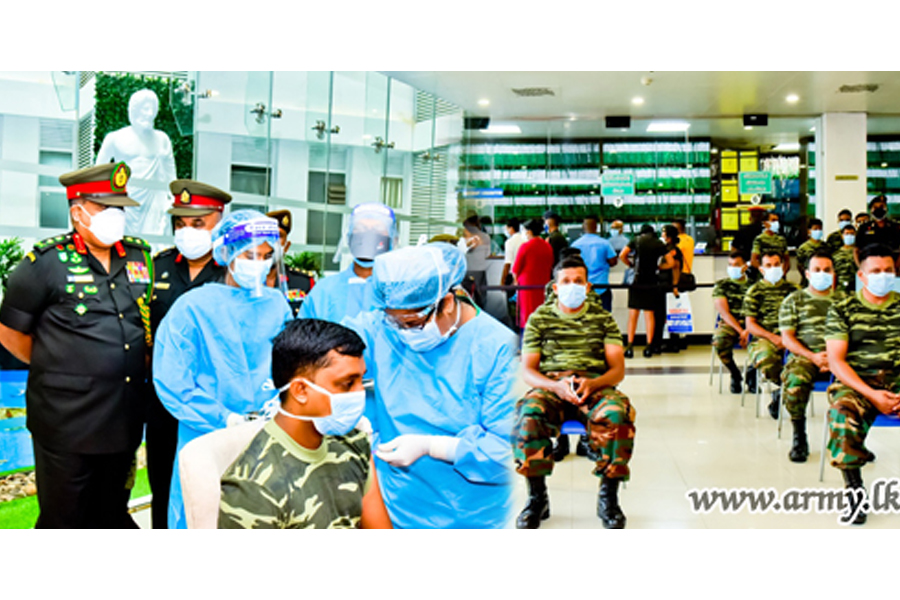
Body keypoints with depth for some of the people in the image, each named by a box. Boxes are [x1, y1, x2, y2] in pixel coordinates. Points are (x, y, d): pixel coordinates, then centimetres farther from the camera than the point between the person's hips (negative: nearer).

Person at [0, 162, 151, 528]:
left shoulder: (142, 258, 8)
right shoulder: (46, 262, -6)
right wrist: (52, 367, 7)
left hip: (124, 422, 5)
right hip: (67, 425, -5)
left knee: (110, 517, 19)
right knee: (63, 524, 6)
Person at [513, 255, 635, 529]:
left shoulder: (603, 318, 14)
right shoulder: (539, 318, 12)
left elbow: (618, 369, 6)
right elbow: (528, 370, 6)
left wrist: (593, 384, -16)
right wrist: (556, 385, -16)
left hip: (595, 386, 0)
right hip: (550, 386, 0)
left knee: (617, 413, -34)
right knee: (528, 414, -34)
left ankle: (608, 497, -17)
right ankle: (537, 497, -16)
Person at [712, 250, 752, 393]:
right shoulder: (721, 285, 8)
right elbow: (724, 312, -4)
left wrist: (748, 331, -20)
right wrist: (741, 331, -18)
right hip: (728, 324, 0)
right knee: (719, 342, -35)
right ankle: (735, 376, -7)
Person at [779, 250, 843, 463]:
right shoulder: (793, 300, 12)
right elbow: (787, 338, 4)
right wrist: (813, 357, -11)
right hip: (804, 356, -1)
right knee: (794, 381, -35)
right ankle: (799, 439, -16)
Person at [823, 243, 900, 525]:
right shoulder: (842, 309, 6)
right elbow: (836, 360, -2)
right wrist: (871, 395, -15)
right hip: (856, 381, -2)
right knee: (843, 414, -34)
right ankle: (855, 489, -18)